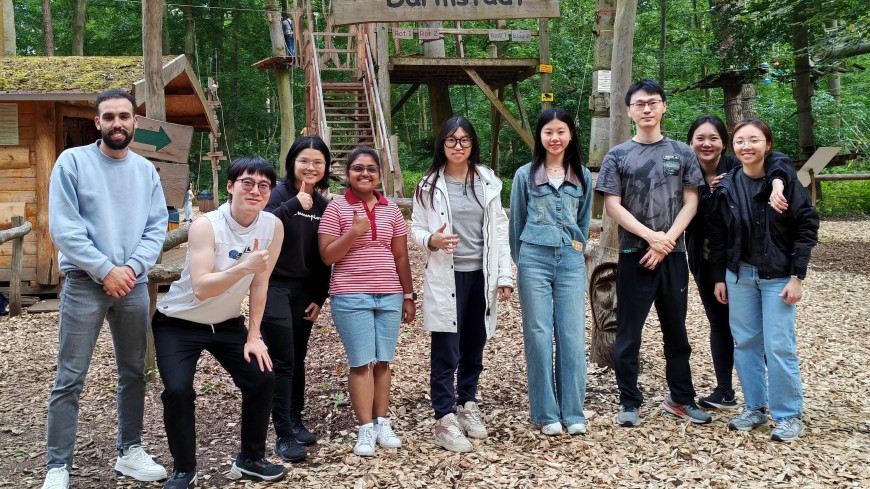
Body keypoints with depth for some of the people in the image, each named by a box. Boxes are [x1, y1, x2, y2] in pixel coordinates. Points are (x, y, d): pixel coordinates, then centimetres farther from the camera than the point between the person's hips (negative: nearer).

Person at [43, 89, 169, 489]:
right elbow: (63, 228, -10)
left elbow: (157, 228, 5)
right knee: (70, 379, -3)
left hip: (134, 286, 4)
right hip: (84, 285, -4)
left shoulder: (146, 171, 9)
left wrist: (132, 267, -11)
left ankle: (130, 452, 24)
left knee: (134, 373, 11)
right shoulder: (72, 161, -4)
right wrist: (106, 270, -15)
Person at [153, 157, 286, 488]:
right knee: (178, 391, -18)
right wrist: (244, 267, -47)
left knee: (262, 379, -3)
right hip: (179, 324, -4)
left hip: (227, 323, 5)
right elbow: (201, 288, -34)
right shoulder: (206, 226, -26)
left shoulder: (273, 227, -12)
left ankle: (250, 459, 18)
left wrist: (254, 336, -2)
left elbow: (260, 283, -4)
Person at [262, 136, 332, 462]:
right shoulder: (279, 193, -9)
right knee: (282, 361, -6)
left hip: (304, 290, 5)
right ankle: (283, 435, -2)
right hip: (274, 287, -5)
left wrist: (319, 298, 9)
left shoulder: (323, 206, 8)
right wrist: (294, 205, -39)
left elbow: (323, 257, 12)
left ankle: (295, 423, 23)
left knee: (297, 359, 12)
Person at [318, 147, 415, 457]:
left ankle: (382, 423, 17)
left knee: (383, 361, 8)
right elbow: (327, 256, -6)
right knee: (362, 362, -3)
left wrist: (408, 295, 12)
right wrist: (355, 231, -16)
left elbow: (401, 257, 13)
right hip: (351, 296, -3)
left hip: (389, 296, 3)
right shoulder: (336, 208, -2)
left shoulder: (391, 211, 9)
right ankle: (366, 429, 4)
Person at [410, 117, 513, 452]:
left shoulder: (488, 182, 5)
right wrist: (432, 240, -22)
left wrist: (505, 275, 2)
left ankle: (467, 406, 30)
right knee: (446, 352, -2)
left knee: (474, 347, 14)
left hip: (481, 275, 3)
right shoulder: (429, 185, -2)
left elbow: (500, 230, 6)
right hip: (446, 277, -3)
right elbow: (415, 229, 1)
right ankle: (445, 419, 5)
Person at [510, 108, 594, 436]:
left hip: (571, 261, 2)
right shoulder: (525, 174, 4)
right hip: (535, 259, -1)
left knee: (572, 336, 0)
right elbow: (516, 222, 11)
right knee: (539, 336, 1)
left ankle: (573, 412, 8)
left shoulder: (583, 176, 10)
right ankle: (546, 413, 8)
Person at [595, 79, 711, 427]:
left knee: (676, 330, 10)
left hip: (673, 255, 2)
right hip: (633, 255, -2)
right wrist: (650, 235, -14)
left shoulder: (682, 153, 7)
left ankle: (681, 398, 22)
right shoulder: (618, 156, 3)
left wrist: (666, 241, -10)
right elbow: (613, 206, -4)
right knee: (629, 332, 2)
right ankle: (629, 402, 11)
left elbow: (690, 202, 2)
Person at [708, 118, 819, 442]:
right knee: (745, 342, 8)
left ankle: (789, 416, 9)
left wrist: (797, 277, -11)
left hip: (778, 277, -4)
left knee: (779, 346, -4)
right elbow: (717, 235, 8)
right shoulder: (727, 186, 1)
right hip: (739, 275, 4)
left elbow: (807, 227, -8)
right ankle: (754, 408, 21)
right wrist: (719, 277, 7)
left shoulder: (784, 181, -9)